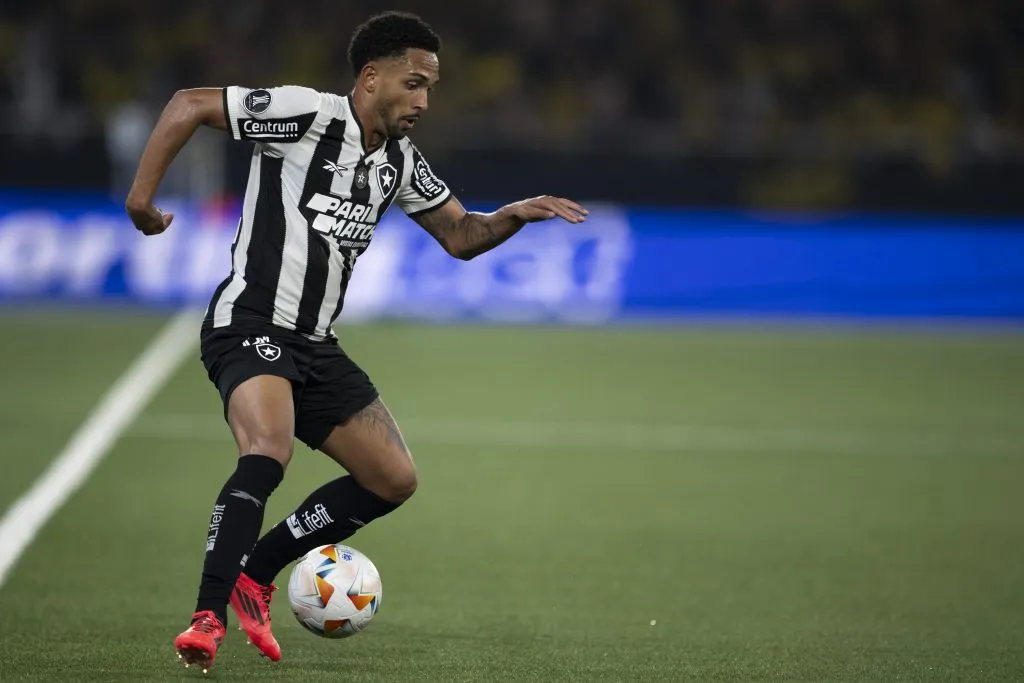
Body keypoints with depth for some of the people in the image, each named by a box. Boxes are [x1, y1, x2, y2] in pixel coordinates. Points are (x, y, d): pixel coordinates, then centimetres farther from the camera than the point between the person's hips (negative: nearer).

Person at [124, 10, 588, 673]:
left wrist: (517, 214, -1)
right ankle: (208, 616, -28)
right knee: (269, 451, -33)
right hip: (249, 324, -9)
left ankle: (254, 572, 14)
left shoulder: (401, 161, 11)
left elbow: (461, 235, 19)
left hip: (314, 345, 9)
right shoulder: (309, 114, -13)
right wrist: (142, 194, -18)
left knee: (395, 478, 5)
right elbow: (189, 105, -13)